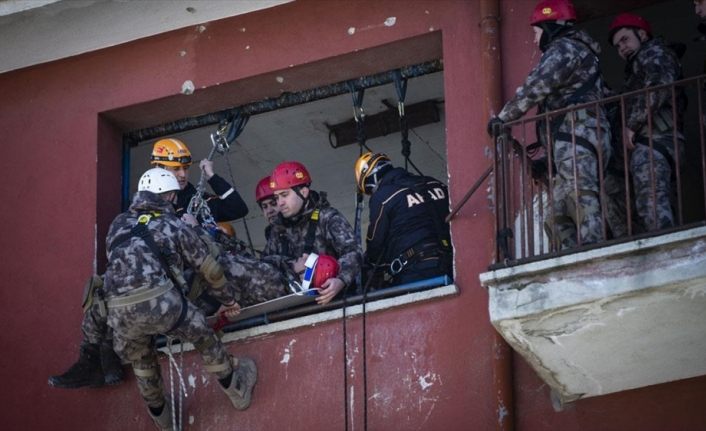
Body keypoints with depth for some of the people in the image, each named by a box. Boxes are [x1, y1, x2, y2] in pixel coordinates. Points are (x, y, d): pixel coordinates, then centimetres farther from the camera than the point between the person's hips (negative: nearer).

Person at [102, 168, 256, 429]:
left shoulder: (118, 225, 23)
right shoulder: (172, 225, 14)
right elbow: (209, 268, 20)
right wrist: (227, 299, 37)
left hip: (120, 311, 4)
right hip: (160, 302, -4)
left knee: (140, 359, 29)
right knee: (202, 335, 21)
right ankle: (235, 388, 34)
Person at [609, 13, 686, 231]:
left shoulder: (653, 52, 6)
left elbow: (659, 86, -14)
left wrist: (632, 124, -13)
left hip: (653, 138, -10)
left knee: (651, 205, -20)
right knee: (657, 206, 3)